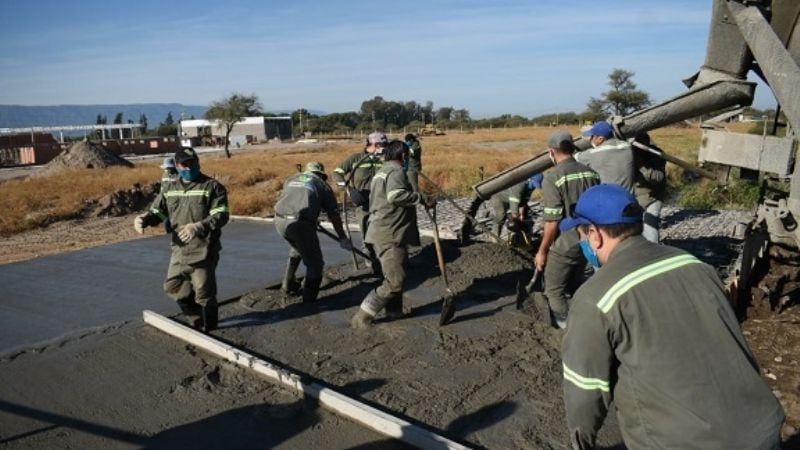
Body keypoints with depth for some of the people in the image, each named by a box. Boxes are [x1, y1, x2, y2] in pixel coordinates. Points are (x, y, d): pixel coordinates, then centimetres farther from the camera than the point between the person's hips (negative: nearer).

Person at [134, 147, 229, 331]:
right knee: (172, 286, 17)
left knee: (204, 292, 1)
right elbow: (157, 212, 15)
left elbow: (221, 215, -18)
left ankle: (207, 327, 23)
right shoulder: (169, 188, 9)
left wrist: (198, 227, -33)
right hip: (179, 249, 6)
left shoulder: (212, 186, -9)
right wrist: (144, 219, -8)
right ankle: (195, 311, 42)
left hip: (204, 250, -6)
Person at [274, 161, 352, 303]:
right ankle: (309, 299, 9)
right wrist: (343, 238, 25)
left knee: (296, 249, 34)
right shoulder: (322, 185, 17)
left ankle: (288, 285, 40)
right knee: (314, 263, 10)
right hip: (300, 222, -5)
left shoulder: (292, 178, 28)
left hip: (279, 220, 6)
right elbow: (334, 215, 15)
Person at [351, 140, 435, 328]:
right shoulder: (396, 171, -12)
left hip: (386, 233, 11)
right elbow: (396, 195, -31)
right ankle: (362, 316, -6)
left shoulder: (382, 171, 20)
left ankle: (394, 312, 28)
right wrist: (423, 198, -25)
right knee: (394, 282, -10)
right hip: (390, 235, -11)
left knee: (395, 276, 19)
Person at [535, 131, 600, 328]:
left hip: (563, 247, -6)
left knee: (555, 292, 10)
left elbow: (552, 221, -21)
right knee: (573, 287, 24)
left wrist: (542, 251, -9)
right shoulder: (591, 173, 1)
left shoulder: (552, 177, -18)